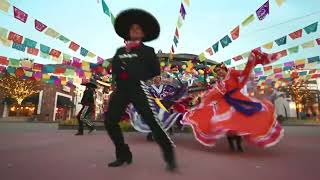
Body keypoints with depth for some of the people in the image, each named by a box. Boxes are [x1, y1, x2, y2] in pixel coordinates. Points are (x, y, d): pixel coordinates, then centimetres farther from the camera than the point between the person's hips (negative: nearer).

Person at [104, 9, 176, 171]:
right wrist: (118, 77, 1)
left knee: (152, 121, -16)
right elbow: (114, 69, 20)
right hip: (121, 89, 6)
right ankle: (123, 155, 15)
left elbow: (156, 71, 3)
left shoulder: (147, 51, 10)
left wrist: (140, 77, -4)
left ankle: (169, 155, -3)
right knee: (110, 121, 0)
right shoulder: (120, 51, 23)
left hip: (139, 88, -5)